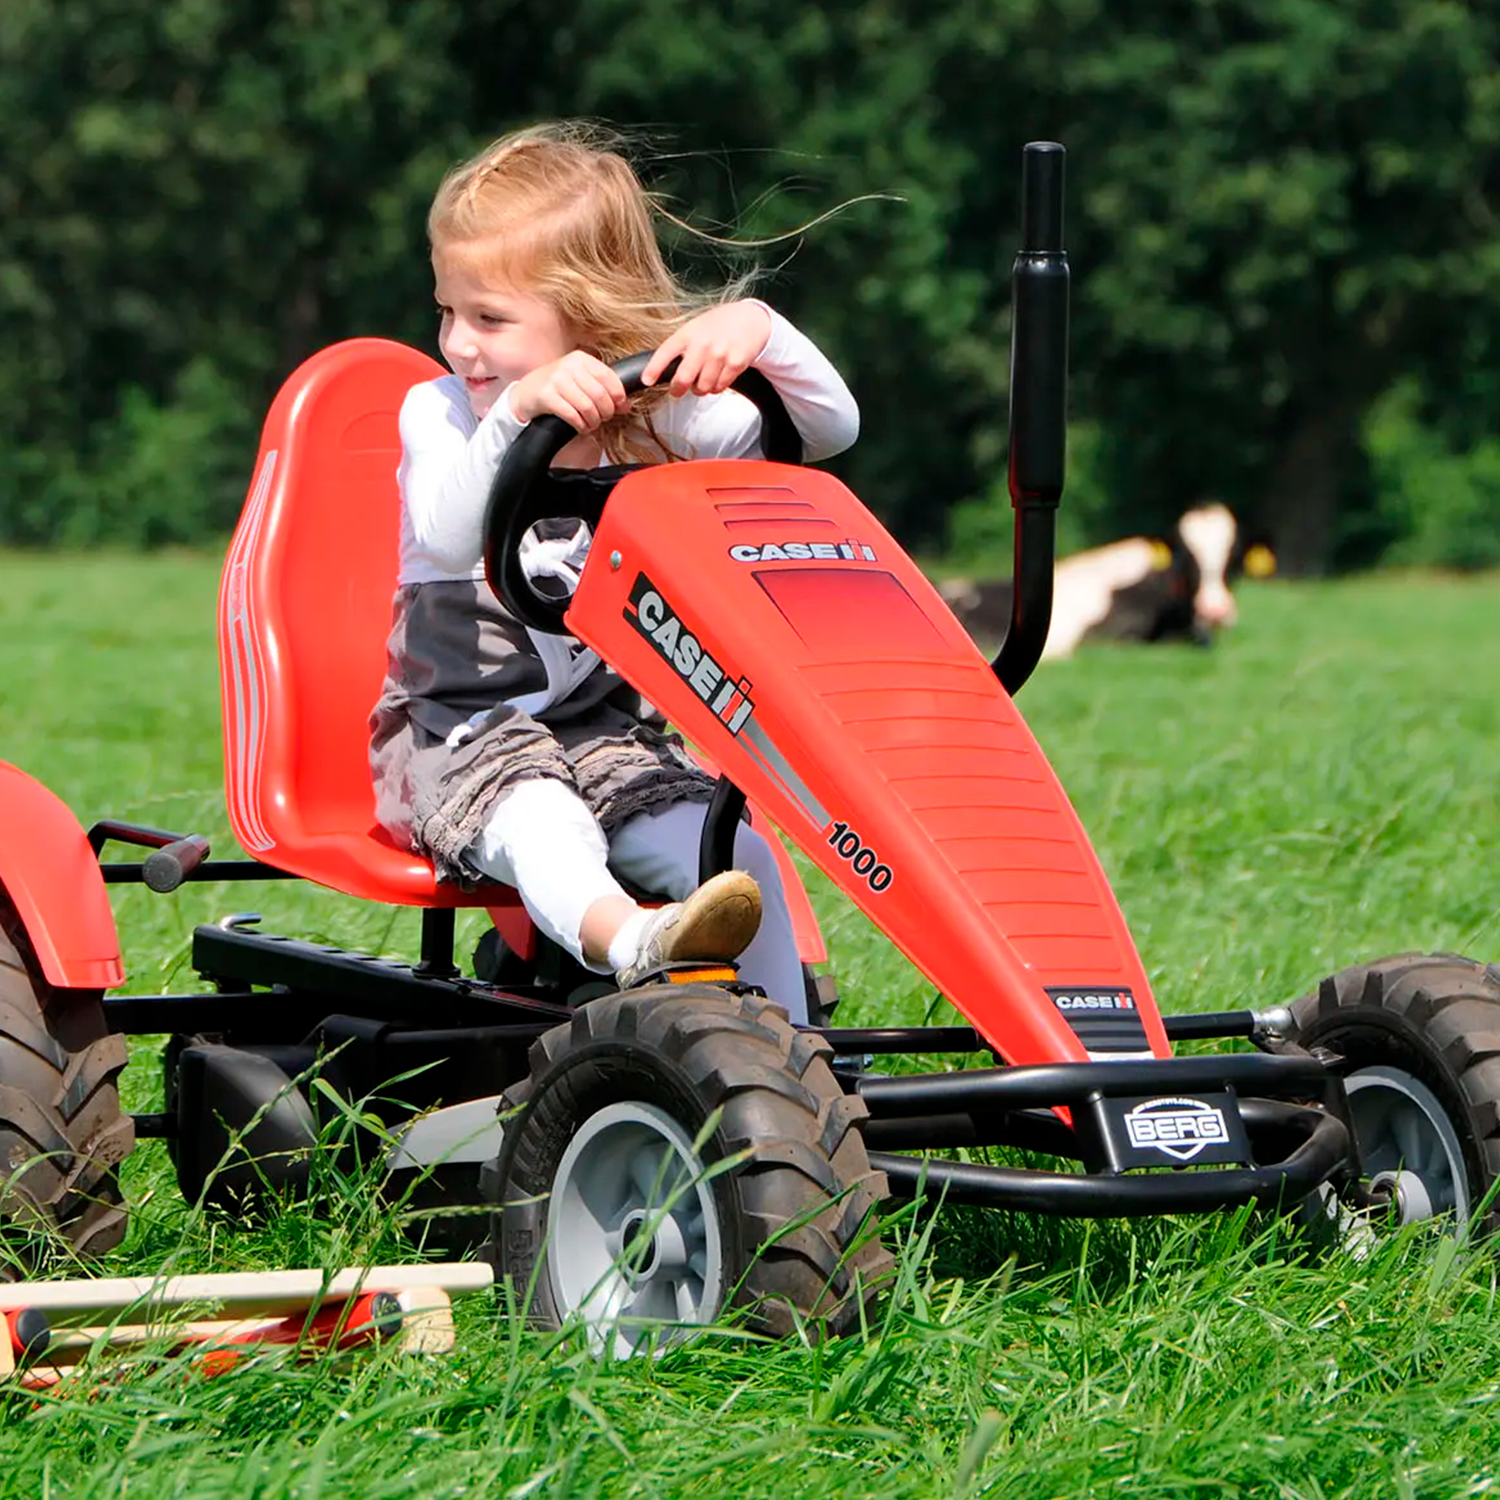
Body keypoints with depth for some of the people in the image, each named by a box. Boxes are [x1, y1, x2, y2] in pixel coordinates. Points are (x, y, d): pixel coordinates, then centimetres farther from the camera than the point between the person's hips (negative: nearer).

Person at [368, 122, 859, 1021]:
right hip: (454, 729, -3)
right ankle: (630, 941, -66)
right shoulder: (438, 414, -8)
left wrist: (758, 330, -27)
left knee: (740, 858, -23)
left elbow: (831, 429, -9)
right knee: (534, 820, -38)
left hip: (610, 728, 4)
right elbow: (447, 539, -30)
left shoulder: (654, 414, -1)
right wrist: (516, 415, -45)